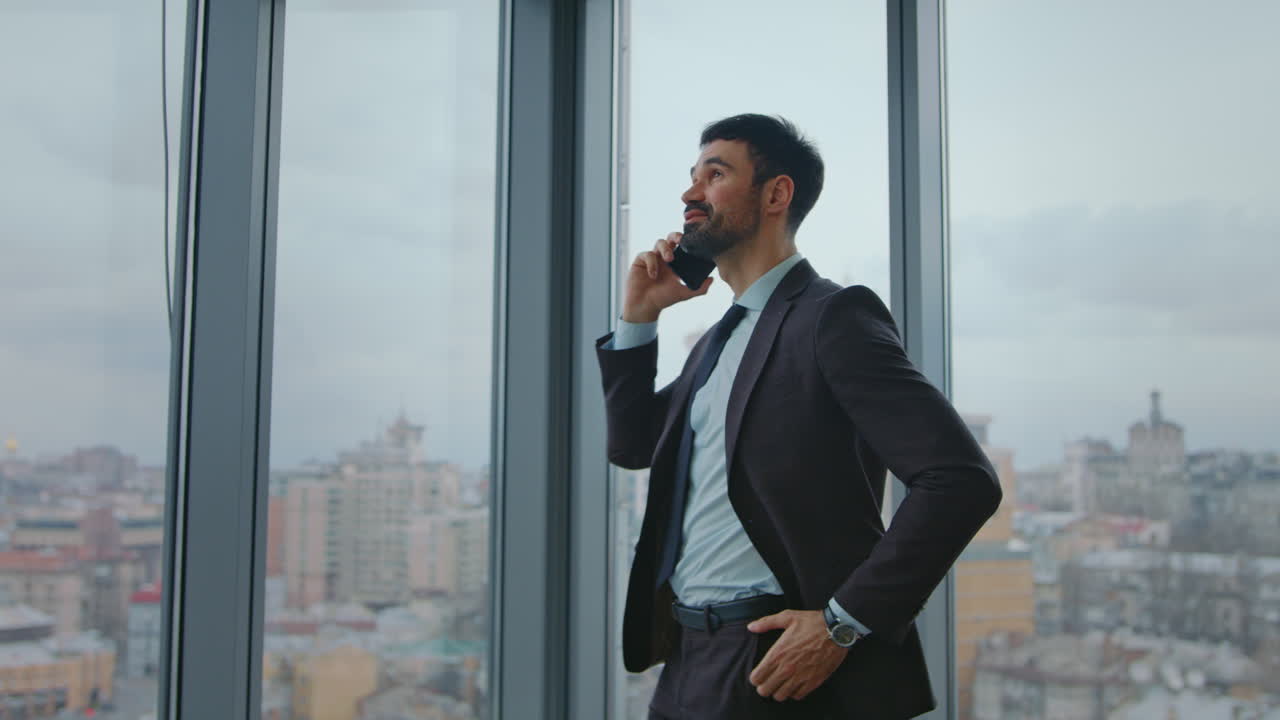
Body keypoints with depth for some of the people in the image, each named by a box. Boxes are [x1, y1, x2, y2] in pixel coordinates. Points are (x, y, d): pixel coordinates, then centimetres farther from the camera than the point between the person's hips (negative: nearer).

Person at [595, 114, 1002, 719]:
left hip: (778, 666, -8)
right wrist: (638, 317, 12)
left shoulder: (834, 317, -12)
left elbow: (964, 480, -19)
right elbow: (633, 445, 23)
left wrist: (844, 623, -20)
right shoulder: (720, 341, 15)